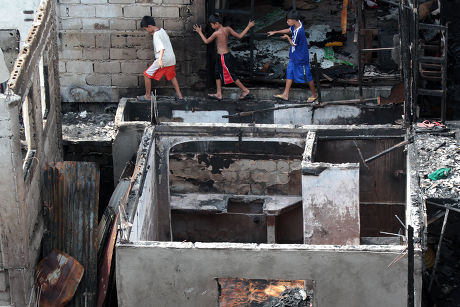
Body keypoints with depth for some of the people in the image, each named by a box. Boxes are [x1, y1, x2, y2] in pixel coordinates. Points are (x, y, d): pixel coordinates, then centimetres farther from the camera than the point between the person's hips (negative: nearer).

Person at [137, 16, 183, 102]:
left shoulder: (156, 35, -17)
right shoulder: (162, 30, 8)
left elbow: (162, 48, -29)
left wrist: (160, 59, -41)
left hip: (163, 59, -9)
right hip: (172, 59, 9)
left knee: (147, 74, 2)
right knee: (172, 76, 27)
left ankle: (147, 96, 9)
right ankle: (179, 95, 29)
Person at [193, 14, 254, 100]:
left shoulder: (216, 33, -19)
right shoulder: (228, 29, 0)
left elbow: (206, 41, -4)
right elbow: (240, 36, 2)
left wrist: (199, 32, 9)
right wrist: (248, 26, 12)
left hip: (223, 57, -9)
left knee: (231, 75, 1)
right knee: (217, 73, 15)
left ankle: (245, 90, 7)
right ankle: (219, 94, 19)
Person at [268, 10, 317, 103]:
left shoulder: (299, 32, -31)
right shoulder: (296, 24, -5)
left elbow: (293, 44, -18)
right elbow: (289, 30, 16)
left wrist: (287, 37, 1)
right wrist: (275, 32, 19)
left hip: (301, 58, -9)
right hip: (294, 57, 9)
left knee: (307, 76, 6)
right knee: (289, 73, 14)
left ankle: (314, 95, 21)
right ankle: (285, 94, 23)